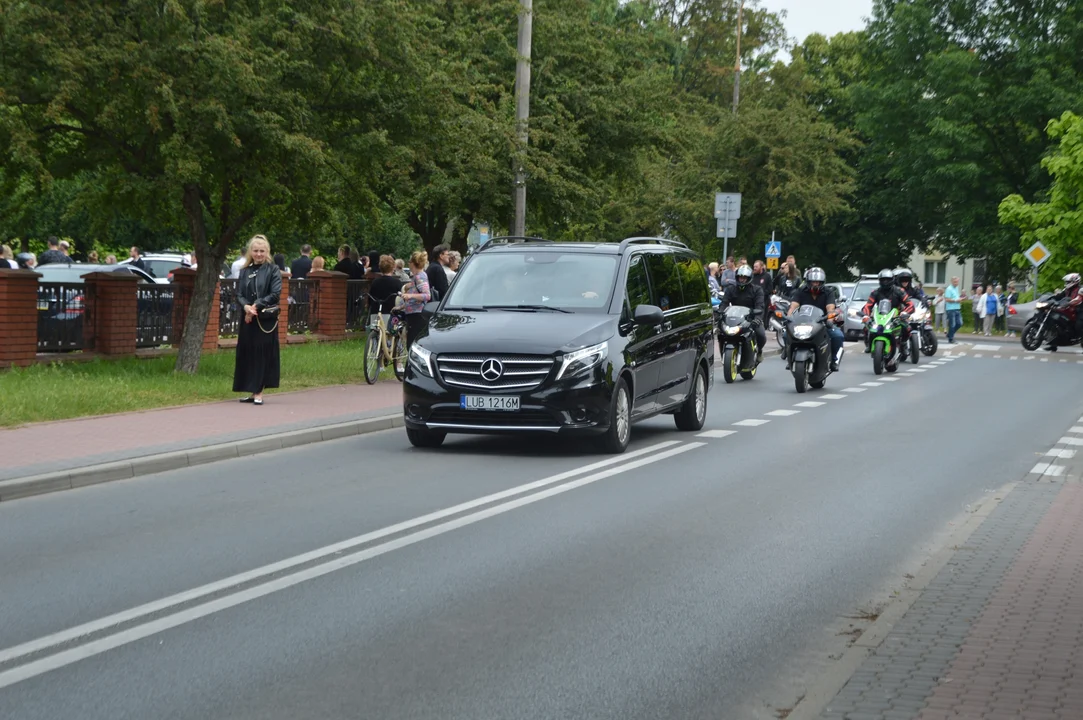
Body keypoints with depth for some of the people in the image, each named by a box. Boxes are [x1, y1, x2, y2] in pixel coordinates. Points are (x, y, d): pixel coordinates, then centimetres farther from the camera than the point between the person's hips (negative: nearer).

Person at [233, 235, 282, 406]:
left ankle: (259, 393, 1)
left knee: (263, 353, -3)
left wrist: (257, 306, -16)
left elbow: (275, 293, -10)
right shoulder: (245, 271, 10)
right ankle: (252, 392, 14)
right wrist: (246, 306, -16)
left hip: (266, 319, -4)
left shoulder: (273, 270, -1)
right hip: (248, 318, 4)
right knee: (247, 353, 6)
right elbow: (239, 294, 5)